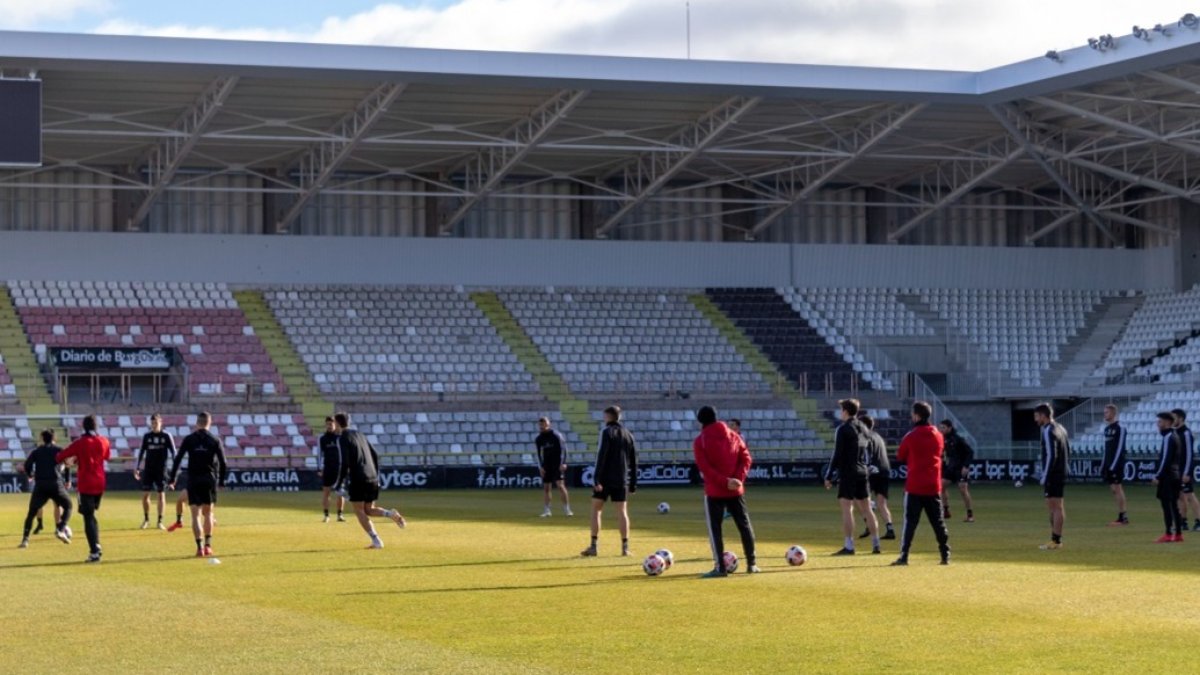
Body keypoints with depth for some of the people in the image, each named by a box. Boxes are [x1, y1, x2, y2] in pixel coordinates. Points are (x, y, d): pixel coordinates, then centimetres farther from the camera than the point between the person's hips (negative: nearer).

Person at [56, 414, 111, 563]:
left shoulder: (80, 443, -10)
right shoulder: (103, 442, 2)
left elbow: (60, 457, -6)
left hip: (86, 484, -4)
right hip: (100, 483, 4)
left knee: (88, 517, -4)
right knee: (91, 515, 22)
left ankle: (94, 551, -13)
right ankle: (96, 546, 14)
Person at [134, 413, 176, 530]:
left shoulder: (166, 436, -1)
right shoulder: (146, 436, 5)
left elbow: (173, 452, -1)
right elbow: (141, 452, 11)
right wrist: (137, 468, 6)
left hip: (161, 470, -2)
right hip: (148, 469, 2)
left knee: (161, 495, -1)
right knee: (145, 494, -1)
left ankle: (160, 521, 6)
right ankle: (146, 519, 14)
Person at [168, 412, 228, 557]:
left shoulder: (189, 439, 1)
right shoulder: (215, 440, 2)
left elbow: (178, 459, -4)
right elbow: (223, 462, -2)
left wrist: (173, 479, 1)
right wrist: (221, 481, 7)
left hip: (193, 480, -1)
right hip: (210, 479, 1)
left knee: (196, 515, 0)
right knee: (208, 513, 15)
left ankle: (200, 547, -9)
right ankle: (208, 545, 10)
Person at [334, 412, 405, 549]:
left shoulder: (342, 439, -6)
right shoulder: (359, 435, 18)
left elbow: (344, 463, -14)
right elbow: (375, 455, 18)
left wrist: (338, 485, -7)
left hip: (357, 480, -7)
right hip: (372, 480, 7)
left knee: (359, 512, 3)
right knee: (369, 510, 17)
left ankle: (376, 541, -7)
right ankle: (390, 513, -11)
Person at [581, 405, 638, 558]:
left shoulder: (606, 432, -5)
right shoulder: (628, 435, 13)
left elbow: (601, 456, -14)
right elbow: (633, 461, 13)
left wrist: (597, 478, -16)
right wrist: (633, 484, 17)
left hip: (604, 479, -4)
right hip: (621, 481, 5)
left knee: (596, 510, 3)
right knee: (622, 512, 6)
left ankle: (593, 546, -1)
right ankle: (625, 547, 0)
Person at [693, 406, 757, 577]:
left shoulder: (699, 442, -5)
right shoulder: (733, 436, 8)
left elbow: (704, 467, -14)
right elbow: (746, 458, 1)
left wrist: (726, 481, -17)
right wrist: (739, 478, -9)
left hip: (714, 491, -4)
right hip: (736, 491, 4)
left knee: (715, 528, 2)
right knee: (744, 525, 13)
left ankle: (720, 567, -5)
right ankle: (751, 564, 14)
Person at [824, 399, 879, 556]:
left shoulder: (843, 429, -10)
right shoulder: (863, 428, 13)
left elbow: (837, 455, -14)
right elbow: (869, 453, 17)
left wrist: (829, 476, -10)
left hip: (847, 473, -7)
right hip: (862, 472, 7)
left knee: (847, 508, -6)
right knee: (866, 508, 11)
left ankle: (849, 546, -10)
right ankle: (875, 544, 11)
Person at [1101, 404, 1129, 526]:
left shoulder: (1119, 428, -10)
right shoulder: (1107, 428, 15)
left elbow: (1120, 448, -15)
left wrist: (1113, 465, -19)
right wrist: (1103, 465, 14)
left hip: (1116, 464, -8)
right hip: (1109, 463, 8)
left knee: (1117, 488, -9)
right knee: (1113, 489, 6)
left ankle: (1123, 517, -7)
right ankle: (1122, 517, 9)